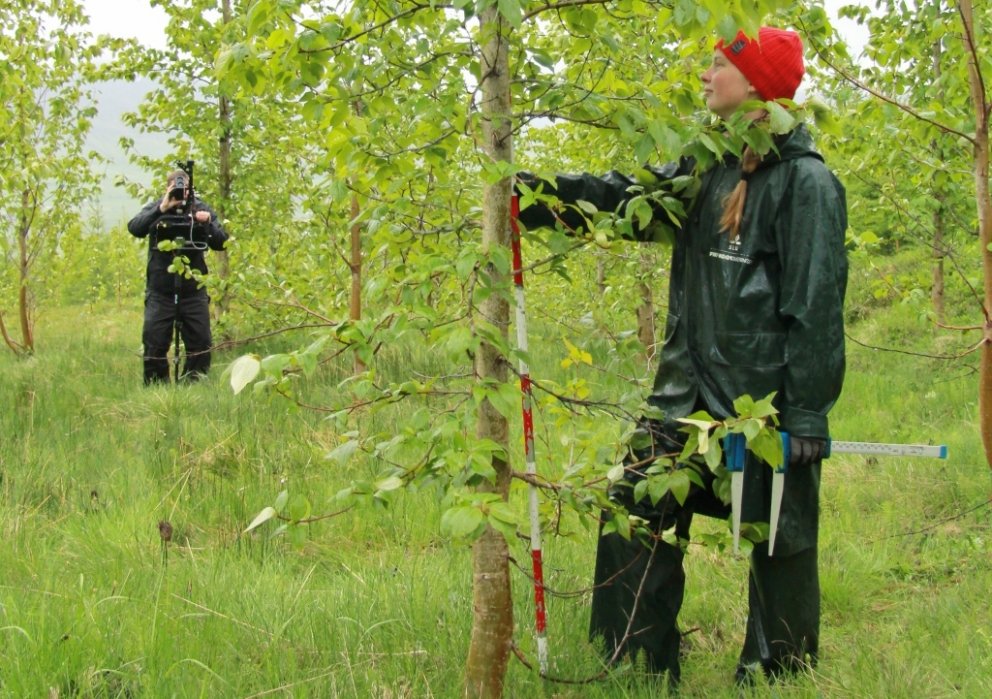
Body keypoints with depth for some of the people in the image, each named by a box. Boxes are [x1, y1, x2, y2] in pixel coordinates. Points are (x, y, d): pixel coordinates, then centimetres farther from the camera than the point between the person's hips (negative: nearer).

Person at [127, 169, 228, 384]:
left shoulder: (200, 208, 4)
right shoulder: (155, 209, 0)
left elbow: (220, 243, -2)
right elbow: (135, 228, -17)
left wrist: (208, 223, -21)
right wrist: (161, 210, -28)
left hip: (193, 291, 1)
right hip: (160, 292, -1)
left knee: (201, 344, 0)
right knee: (154, 344, -3)